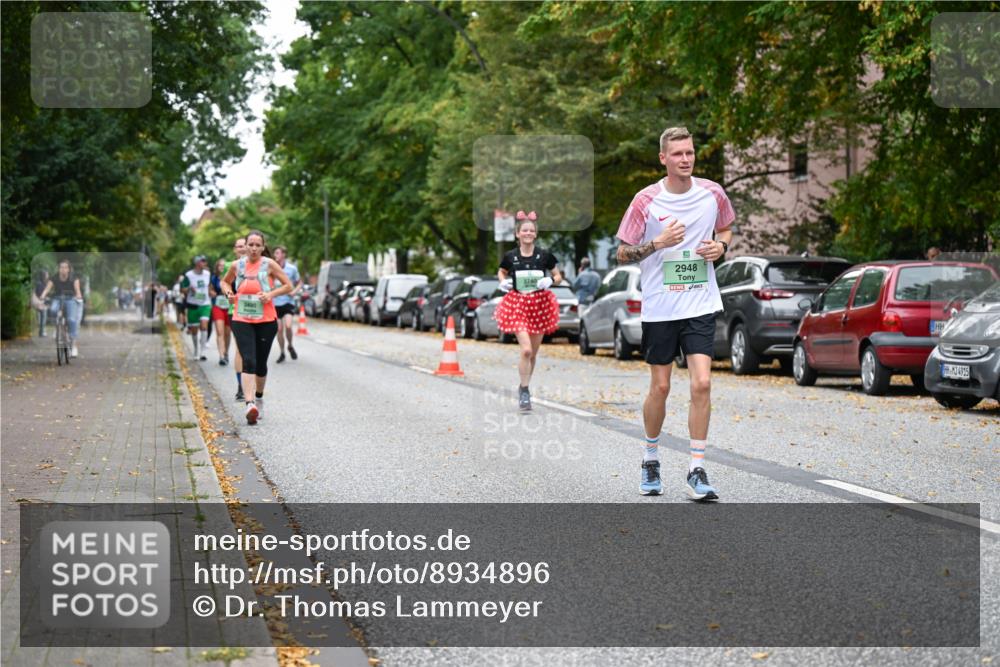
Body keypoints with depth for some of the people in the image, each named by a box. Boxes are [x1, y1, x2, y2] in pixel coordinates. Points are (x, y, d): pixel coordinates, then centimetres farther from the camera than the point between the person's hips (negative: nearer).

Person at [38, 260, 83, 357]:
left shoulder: (74, 279, -6)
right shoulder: (54, 278, -4)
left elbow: (77, 288, -20)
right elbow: (47, 288, -18)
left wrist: (79, 295, -42)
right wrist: (42, 296, -38)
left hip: (71, 300, -1)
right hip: (58, 299, 1)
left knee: (72, 319, -22)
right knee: (53, 310, -33)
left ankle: (73, 345, -20)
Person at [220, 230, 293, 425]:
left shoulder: (269, 264, -4)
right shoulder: (236, 265, 3)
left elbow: (288, 285, 0)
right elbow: (225, 282, 21)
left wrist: (271, 294, -16)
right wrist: (228, 292, -1)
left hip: (266, 321, 0)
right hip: (241, 321, 0)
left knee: (261, 364, 10)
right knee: (248, 362, -16)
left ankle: (259, 398, 34)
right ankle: (250, 404, -26)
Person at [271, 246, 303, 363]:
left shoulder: (292, 268, -1)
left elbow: (299, 283, 11)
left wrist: (294, 291, -8)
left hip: (288, 302, -2)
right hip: (275, 303, 2)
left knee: (288, 326, -18)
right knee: (279, 329, 2)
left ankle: (290, 346, 9)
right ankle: (282, 352, 18)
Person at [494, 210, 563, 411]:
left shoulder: (544, 255, -1)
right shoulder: (510, 257, 0)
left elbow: (558, 276, 9)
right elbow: (501, 272, 20)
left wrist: (550, 281, -12)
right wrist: (503, 282, -1)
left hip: (539, 304, 2)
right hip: (518, 304, -1)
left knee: (533, 353, 9)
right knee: (526, 350, -16)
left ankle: (524, 387, 29)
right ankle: (524, 391, -6)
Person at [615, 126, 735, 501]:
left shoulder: (712, 193, 1)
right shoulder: (646, 201, -6)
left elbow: (726, 228, 21)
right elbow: (622, 253, -2)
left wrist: (721, 246, -2)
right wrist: (658, 243, -18)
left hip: (701, 305, 2)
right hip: (659, 308, -1)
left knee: (702, 384, -10)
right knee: (660, 387, 5)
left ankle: (696, 470, -3)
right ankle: (650, 458, 28)